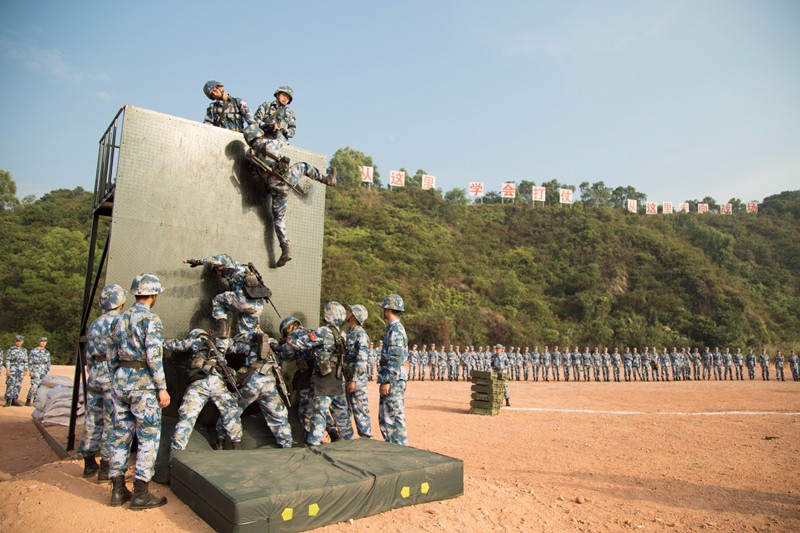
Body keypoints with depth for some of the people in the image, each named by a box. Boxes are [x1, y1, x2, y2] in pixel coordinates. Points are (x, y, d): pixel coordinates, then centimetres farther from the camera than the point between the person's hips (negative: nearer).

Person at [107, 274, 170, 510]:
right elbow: (154, 356, -18)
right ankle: (141, 494, 5)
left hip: (120, 380, 8)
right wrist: (162, 388, -14)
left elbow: (114, 355, 16)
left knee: (120, 435, 13)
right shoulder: (151, 319, -12)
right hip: (143, 382, -8)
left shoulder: (120, 319, 12)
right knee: (149, 437, 1)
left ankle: (118, 490, 21)